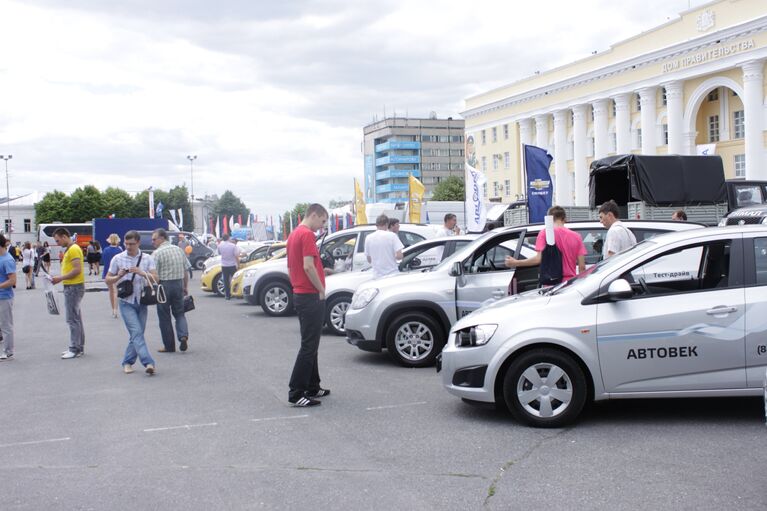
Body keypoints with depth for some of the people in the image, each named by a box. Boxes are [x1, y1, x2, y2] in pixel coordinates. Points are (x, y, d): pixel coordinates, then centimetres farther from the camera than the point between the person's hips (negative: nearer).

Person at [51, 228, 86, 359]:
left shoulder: (74, 249, -15)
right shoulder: (69, 249, 16)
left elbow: (77, 269, -22)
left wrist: (61, 278, -17)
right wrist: (60, 278, 7)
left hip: (74, 287, -10)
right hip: (71, 287, 10)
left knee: (72, 319, -7)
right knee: (76, 318, 13)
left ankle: (75, 349, -2)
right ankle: (79, 347, 20)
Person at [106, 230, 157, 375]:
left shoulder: (147, 258, 4)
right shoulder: (118, 259, 2)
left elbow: (155, 278, -5)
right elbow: (108, 279, 8)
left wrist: (141, 272, -21)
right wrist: (119, 276, -12)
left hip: (142, 301, 3)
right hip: (126, 302, -3)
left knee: (137, 334, 8)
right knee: (137, 333, -13)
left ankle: (127, 362, 22)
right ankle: (148, 362, -20)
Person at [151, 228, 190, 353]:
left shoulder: (157, 253, -10)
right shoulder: (179, 250, 8)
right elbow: (186, 270, 12)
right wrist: (186, 286, 19)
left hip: (164, 285, -5)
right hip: (179, 284, 5)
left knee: (164, 317, 5)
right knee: (179, 313, 15)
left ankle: (169, 346, 10)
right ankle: (183, 336, -8)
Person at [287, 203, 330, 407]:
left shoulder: (293, 235, 17)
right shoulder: (307, 235, -15)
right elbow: (308, 266, -24)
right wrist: (321, 290, -14)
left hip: (300, 294, 10)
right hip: (311, 296, -10)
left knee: (310, 344, 16)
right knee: (309, 346, -8)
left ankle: (312, 387, 22)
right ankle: (296, 393, -7)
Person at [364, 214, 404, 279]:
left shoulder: (368, 238, 3)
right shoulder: (392, 235, -7)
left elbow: (369, 260, 9)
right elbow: (399, 256, -13)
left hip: (377, 276, 3)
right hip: (393, 274, -3)